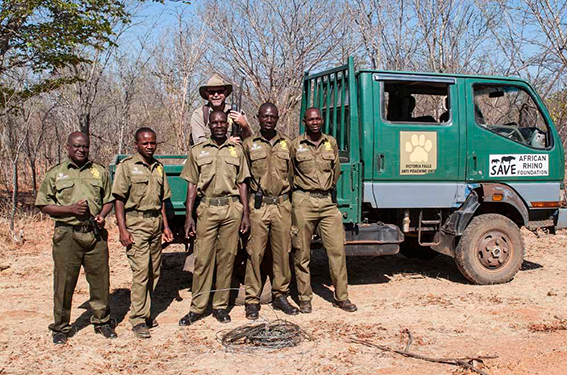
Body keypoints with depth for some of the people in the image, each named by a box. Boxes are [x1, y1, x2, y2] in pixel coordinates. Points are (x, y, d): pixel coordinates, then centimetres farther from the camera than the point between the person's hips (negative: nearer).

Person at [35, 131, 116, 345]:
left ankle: (102, 321, 23)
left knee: (100, 280, 7)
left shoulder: (100, 171, 12)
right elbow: (44, 205, 4)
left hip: (95, 233, 2)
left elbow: (109, 199, 18)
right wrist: (70, 209, -10)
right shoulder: (55, 174, 6)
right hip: (67, 235, -2)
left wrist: (102, 215, -3)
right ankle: (60, 328, 18)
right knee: (64, 283, 3)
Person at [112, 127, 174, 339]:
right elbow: (119, 200, -7)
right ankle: (138, 320, -3)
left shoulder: (158, 167, 16)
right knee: (141, 271, -10)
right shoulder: (126, 166, -2)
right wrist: (122, 230, -14)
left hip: (156, 223, 6)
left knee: (154, 271, 7)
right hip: (136, 223, -6)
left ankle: (145, 313, 20)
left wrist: (165, 226, 15)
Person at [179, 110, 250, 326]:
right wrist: (189, 216, -1)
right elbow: (192, 186, 7)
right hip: (207, 208, -1)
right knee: (202, 258, -1)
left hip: (232, 208, 1)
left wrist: (245, 214, 5)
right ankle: (197, 308, 8)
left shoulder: (236, 150, 11)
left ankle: (221, 306, 14)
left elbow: (242, 184, 11)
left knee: (227, 257, 4)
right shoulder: (197, 151, 8)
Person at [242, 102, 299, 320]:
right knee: (255, 253, -1)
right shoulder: (249, 145, 5)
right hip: (259, 206, -2)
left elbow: (292, 176, 16)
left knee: (283, 252, 7)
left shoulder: (286, 143, 12)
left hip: (282, 204, 3)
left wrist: (295, 206, 11)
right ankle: (252, 300, 8)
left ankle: (280, 296, 20)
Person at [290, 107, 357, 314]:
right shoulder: (295, 145, 1)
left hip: (327, 201, 3)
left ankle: (341, 297, 12)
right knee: (302, 252, 3)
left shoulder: (331, 143, 10)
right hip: (303, 202, -2)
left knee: (337, 249, 0)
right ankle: (305, 298, 15)